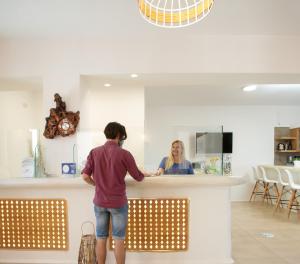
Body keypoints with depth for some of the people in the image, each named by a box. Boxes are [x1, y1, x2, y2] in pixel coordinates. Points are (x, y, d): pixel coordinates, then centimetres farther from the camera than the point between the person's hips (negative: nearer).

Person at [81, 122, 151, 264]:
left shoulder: (94, 152, -3)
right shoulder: (124, 154, -13)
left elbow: (85, 176, -6)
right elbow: (138, 177, -5)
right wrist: (144, 174, 17)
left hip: (99, 202, 3)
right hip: (118, 202, -3)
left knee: (101, 239, 15)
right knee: (118, 239, 10)